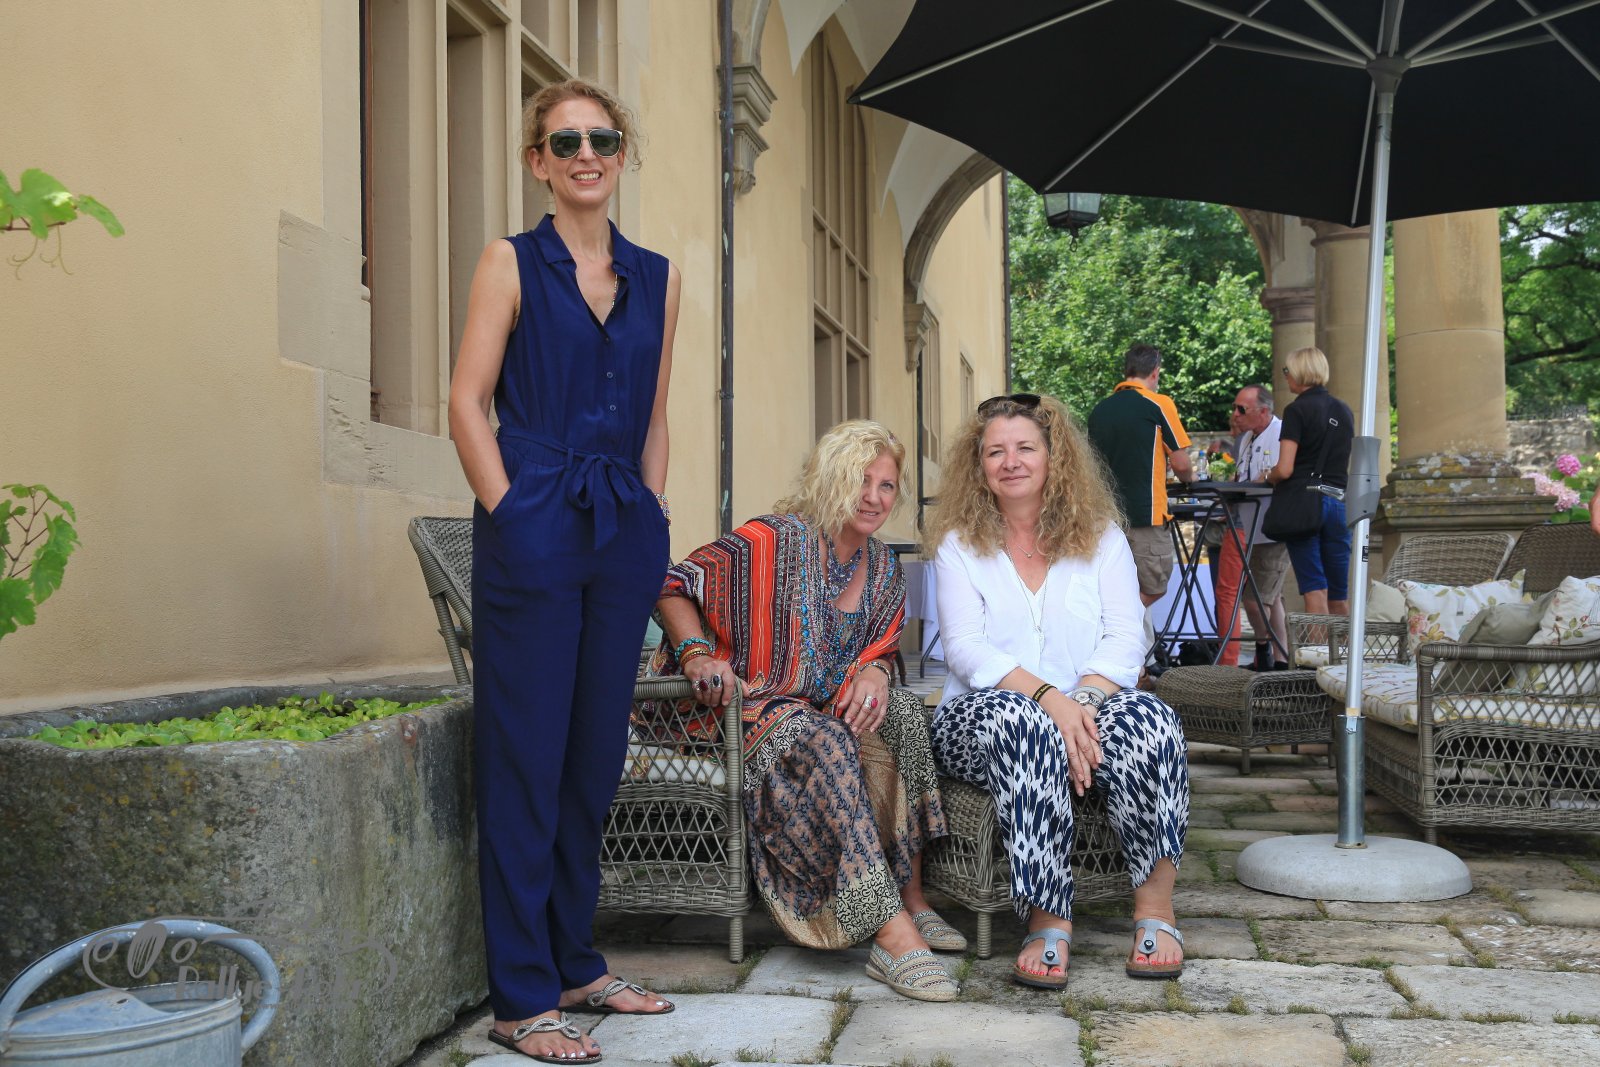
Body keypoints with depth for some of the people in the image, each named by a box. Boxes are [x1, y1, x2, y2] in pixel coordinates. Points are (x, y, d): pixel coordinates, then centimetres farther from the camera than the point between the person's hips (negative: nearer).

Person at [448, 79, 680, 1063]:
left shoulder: (658, 277, 14)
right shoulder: (512, 263, 2)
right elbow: (468, 402, -4)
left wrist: (650, 517, 8)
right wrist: (512, 516, -11)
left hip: (625, 536, 5)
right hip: (533, 531, -5)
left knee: (597, 754, 11)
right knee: (527, 756, -2)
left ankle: (576, 963, 25)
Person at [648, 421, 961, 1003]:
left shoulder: (883, 568, 10)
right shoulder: (776, 541, -12)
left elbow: (882, 648, 16)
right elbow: (674, 585, -12)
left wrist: (873, 672, -9)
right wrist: (698, 655, -28)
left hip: (824, 711, 7)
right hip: (746, 710, -6)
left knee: (904, 708, -21)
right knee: (826, 741, -36)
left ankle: (911, 897, -19)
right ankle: (892, 933, -42)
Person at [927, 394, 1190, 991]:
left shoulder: (1100, 536, 12)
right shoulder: (960, 545, 8)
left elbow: (1125, 640, 1)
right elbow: (966, 649, -6)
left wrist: (1084, 699, -19)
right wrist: (1048, 698, -22)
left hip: (1081, 713, 2)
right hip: (985, 714, -1)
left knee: (1145, 717, -32)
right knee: (1021, 720, -37)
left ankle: (1156, 909, -24)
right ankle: (1049, 922, -36)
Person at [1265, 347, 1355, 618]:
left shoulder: (1297, 410, -6)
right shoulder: (1344, 410, 15)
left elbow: (1285, 469, -13)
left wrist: (1267, 477, 7)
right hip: (1339, 501, 6)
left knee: (1314, 590, -6)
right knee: (1339, 594, 10)